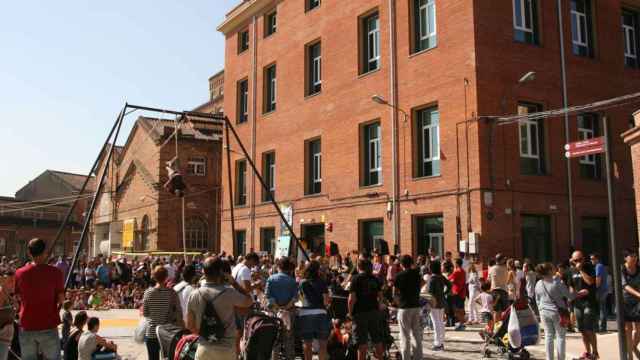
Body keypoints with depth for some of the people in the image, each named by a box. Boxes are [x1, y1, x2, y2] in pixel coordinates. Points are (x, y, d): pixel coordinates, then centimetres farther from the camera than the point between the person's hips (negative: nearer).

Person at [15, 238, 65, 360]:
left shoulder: (20, 273, -2)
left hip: (27, 327, 3)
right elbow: (61, 299, -5)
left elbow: (19, 297, 7)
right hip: (49, 327, -2)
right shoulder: (55, 272, -9)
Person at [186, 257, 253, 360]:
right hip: (226, 349, -2)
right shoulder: (229, 293, -16)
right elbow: (249, 301, 1)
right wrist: (234, 283, 3)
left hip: (204, 349, 2)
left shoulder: (194, 295, -6)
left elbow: (190, 326, 3)